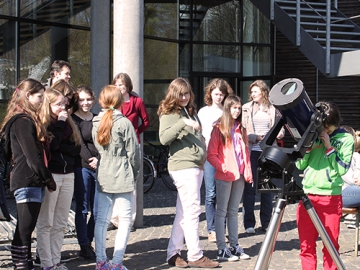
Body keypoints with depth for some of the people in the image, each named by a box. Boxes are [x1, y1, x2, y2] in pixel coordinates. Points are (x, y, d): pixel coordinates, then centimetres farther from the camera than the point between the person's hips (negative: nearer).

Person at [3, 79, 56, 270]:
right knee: (25, 229, -7)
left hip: (31, 182, 10)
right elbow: (32, 155, -17)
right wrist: (48, 179, -11)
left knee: (25, 229, 12)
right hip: (27, 181, -10)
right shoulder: (23, 121, -12)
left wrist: (46, 179, 14)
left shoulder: (28, 119, 19)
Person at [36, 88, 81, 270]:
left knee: (60, 223, 10)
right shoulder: (42, 124, -6)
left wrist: (60, 147, -11)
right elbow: (51, 144, -21)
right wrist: (60, 123, -12)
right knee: (46, 223, 0)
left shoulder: (68, 123, 12)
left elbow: (77, 148, 4)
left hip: (68, 175, 6)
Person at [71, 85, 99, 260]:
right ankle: (84, 247, 7)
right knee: (82, 208, -1)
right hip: (82, 167, -5)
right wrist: (90, 160, -19)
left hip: (100, 167, 5)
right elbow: (79, 144, -8)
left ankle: (88, 242, 17)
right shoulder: (73, 120, 1)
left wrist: (99, 159, -6)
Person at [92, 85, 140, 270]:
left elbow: (95, 148, 12)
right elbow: (133, 152, -7)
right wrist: (135, 172, 7)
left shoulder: (96, 123, 6)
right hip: (123, 177, -5)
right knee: (125, 220, 1)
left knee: (101, 219, 9)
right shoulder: (124, 123, -10)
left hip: (103, 176, 6)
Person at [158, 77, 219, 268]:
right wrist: (182, 123, -28)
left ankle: (173, 253, 14)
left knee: (183, 212, 9)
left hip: (197, 166, 8)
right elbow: (164, 138, -20)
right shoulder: (169, 114, -4)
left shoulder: (191, 111, 19)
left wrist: (204, 154, 15)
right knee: (192, 210, -9)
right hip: (183, 166, -8)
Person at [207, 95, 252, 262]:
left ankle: (234, 246, 18)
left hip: (239, 175, 6)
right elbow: (211, 155, -8)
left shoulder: (241, 129, 13)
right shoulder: (219, 129, -6)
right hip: (224, 176, -6)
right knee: (221, 212, 0)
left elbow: (245, 152, 16)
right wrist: (222, 167, -19)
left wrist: (248, 171, 5)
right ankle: (221, 250, 2)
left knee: (233, 212, 12)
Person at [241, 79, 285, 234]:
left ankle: (266, 223, 15)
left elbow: (280, 126, 15)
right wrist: (255, 137, -15)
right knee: (250, 188, 0)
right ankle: (249, 224, 7)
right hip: (252, 151, -1)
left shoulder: (273, 109, 8)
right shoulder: (246, 109, 5)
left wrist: (280, 132, -7)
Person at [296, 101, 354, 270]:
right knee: (306, 245, 7)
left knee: (331, 246, 3)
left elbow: (343, 169, -9)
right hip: (306, 196, 3)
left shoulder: (346, 139, -1)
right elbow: (299, 165, 7)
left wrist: (329, 147, -14)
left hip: (331, 198, -3)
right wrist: (309, 147, -7)